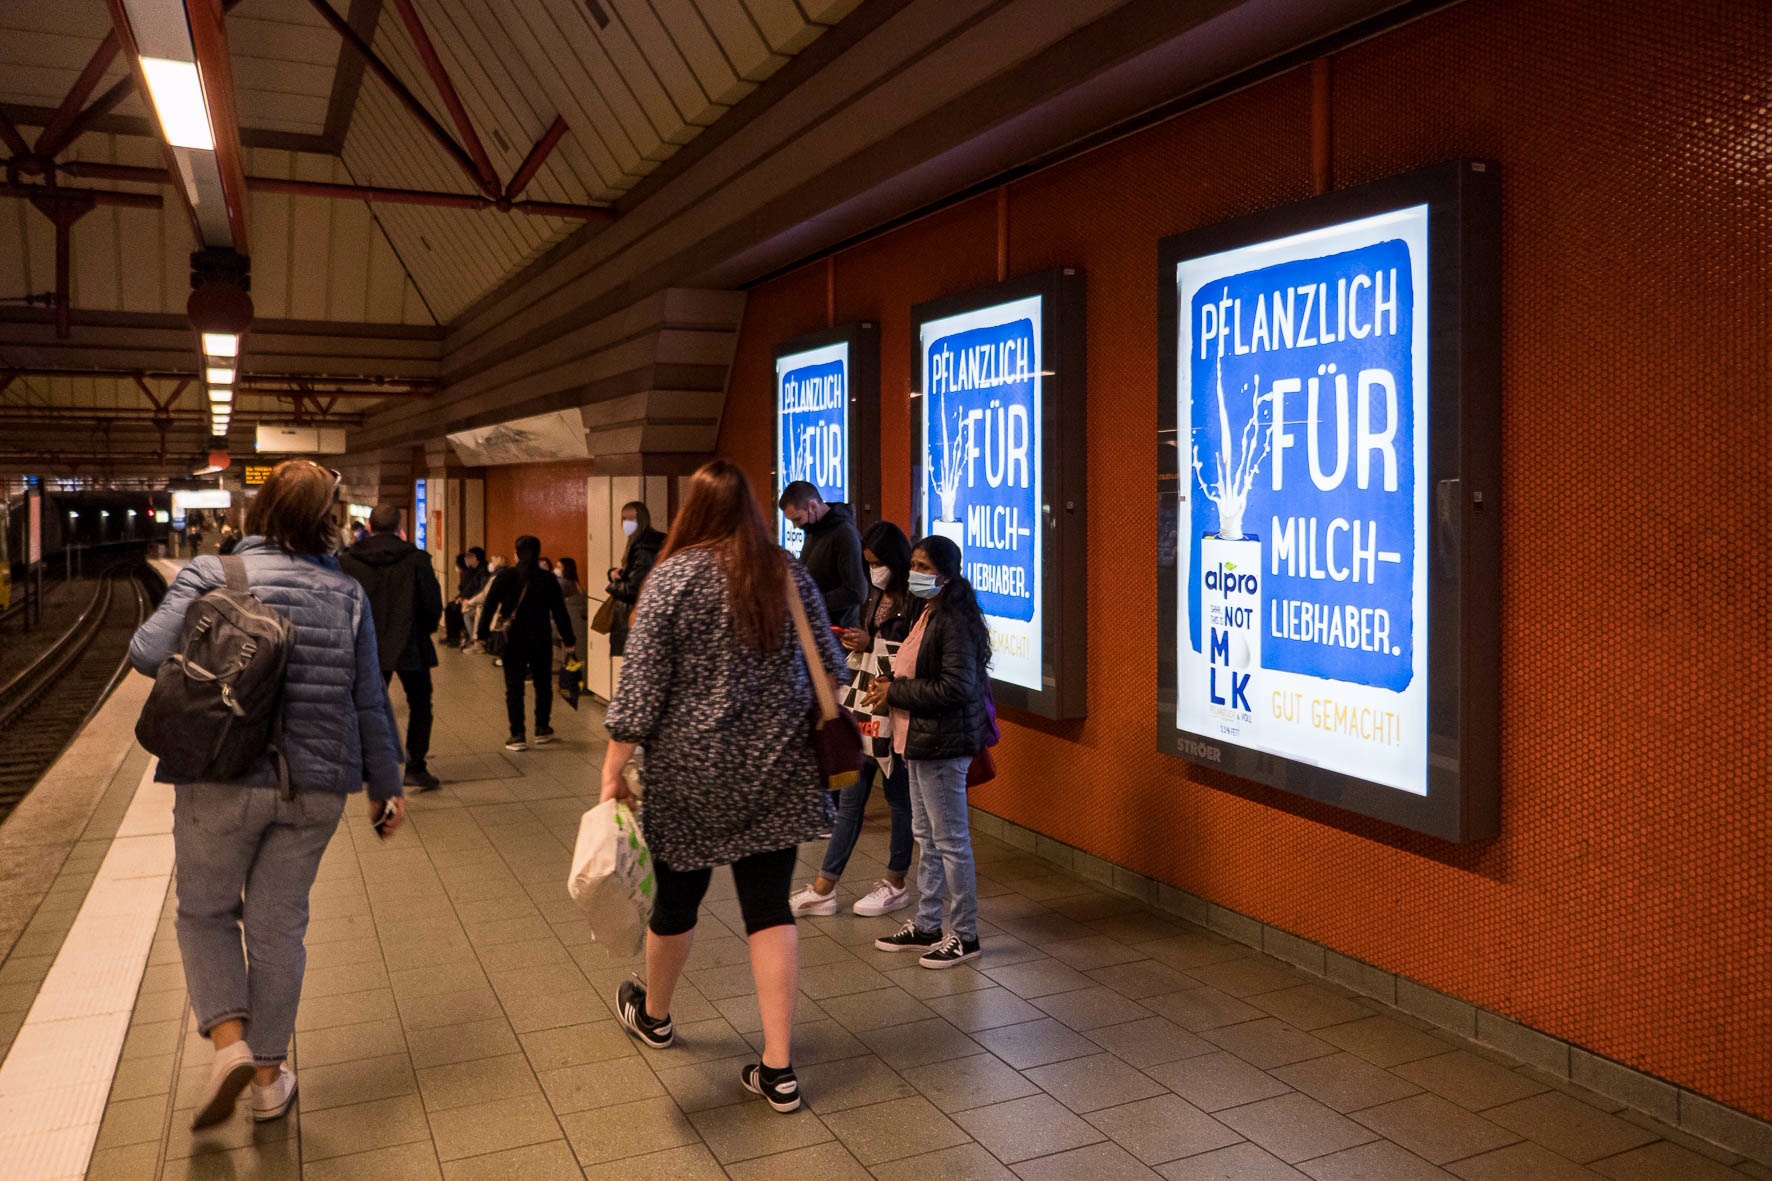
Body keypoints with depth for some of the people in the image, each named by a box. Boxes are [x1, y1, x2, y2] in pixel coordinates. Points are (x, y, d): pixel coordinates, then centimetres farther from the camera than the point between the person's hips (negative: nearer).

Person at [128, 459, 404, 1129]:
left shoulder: (210, 574, -6)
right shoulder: (346, 593, 1)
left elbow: (148, 653, -17)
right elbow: (369, 700, 2)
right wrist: (385, 786, 11)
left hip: (223, 778, -2)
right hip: (315, 785, 2)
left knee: (206, 910, 19)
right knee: (279, 924, 13)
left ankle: (229, 1040, 2)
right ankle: (268, 1077, 23)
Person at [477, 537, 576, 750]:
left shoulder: (504, 577, -3)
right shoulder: (548, 580, -2)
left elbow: (489, 607, -4)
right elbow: (560, 612, 0)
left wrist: (483, 634, 3)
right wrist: (568, 639, 7)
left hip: (512, 641, -1)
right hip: (540, 641, 1)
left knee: (514, 688, 3)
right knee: (543, 685, 15)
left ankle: (517, 735, 0)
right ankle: (542, 730, 20)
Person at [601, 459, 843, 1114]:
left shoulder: (675, 576, -9)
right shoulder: (790, 574, 2)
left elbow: (641, 685, -12)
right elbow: (829, 666, 8)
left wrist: (614, 767, -6)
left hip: (690, 773, -2)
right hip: (776, 774, 3)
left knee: (678, 893, 17)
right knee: (769, 906, 7)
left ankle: (652, 1015, 43)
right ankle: (778, 1068, 8)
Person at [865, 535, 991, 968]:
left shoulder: (954, 622, -19)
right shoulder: (929, 615, 13)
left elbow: (956, 687, -26)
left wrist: (896, 692, -18)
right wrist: (890, 685, 3)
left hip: (944, 744, -11)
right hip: (922, 741, 11)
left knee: (951, 841, -1)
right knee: (927, 836, 17)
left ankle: (964, 935, 11)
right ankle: (926, 926, 29)